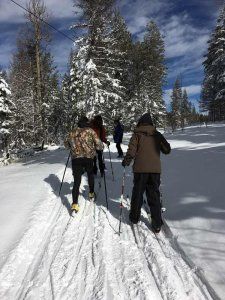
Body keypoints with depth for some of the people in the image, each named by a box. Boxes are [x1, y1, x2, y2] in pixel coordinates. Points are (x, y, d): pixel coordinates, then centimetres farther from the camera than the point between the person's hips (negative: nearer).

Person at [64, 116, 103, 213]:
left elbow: (66, 144, 23)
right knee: (90, 174, 27)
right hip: (88, 158, -1)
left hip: (76, 159, 2)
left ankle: (75, 204, -5)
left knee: (76, 181, 2)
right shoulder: (90, 131, 1)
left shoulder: (72, 133, 11)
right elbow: (99, 145, -4)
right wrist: (101, 146, 18)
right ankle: (91, 193, 38)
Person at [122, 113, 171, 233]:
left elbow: (131, 150, -12)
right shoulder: (157, 134, 5)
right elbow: (167, 150, 9)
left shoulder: (137, 134, -2)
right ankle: (157, 224, 9)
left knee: (137, 193, 15)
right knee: (154, 196, 9)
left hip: (140, 169, -2)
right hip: (155, 169, 2)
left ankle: (134, 217, 28)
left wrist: (126, 162, 1)